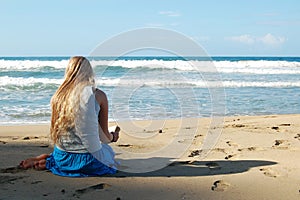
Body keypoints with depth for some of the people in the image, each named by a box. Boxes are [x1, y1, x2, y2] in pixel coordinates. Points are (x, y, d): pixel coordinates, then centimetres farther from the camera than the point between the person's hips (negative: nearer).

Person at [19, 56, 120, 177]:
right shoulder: (98, 95, -10)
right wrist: (112, 137, 25)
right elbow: (104, 136, 0)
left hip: (61, 159, 7)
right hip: (86, 160, -7)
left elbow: (55, 133, 14)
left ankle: (47, 159, 11)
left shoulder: (57, 96, 1)